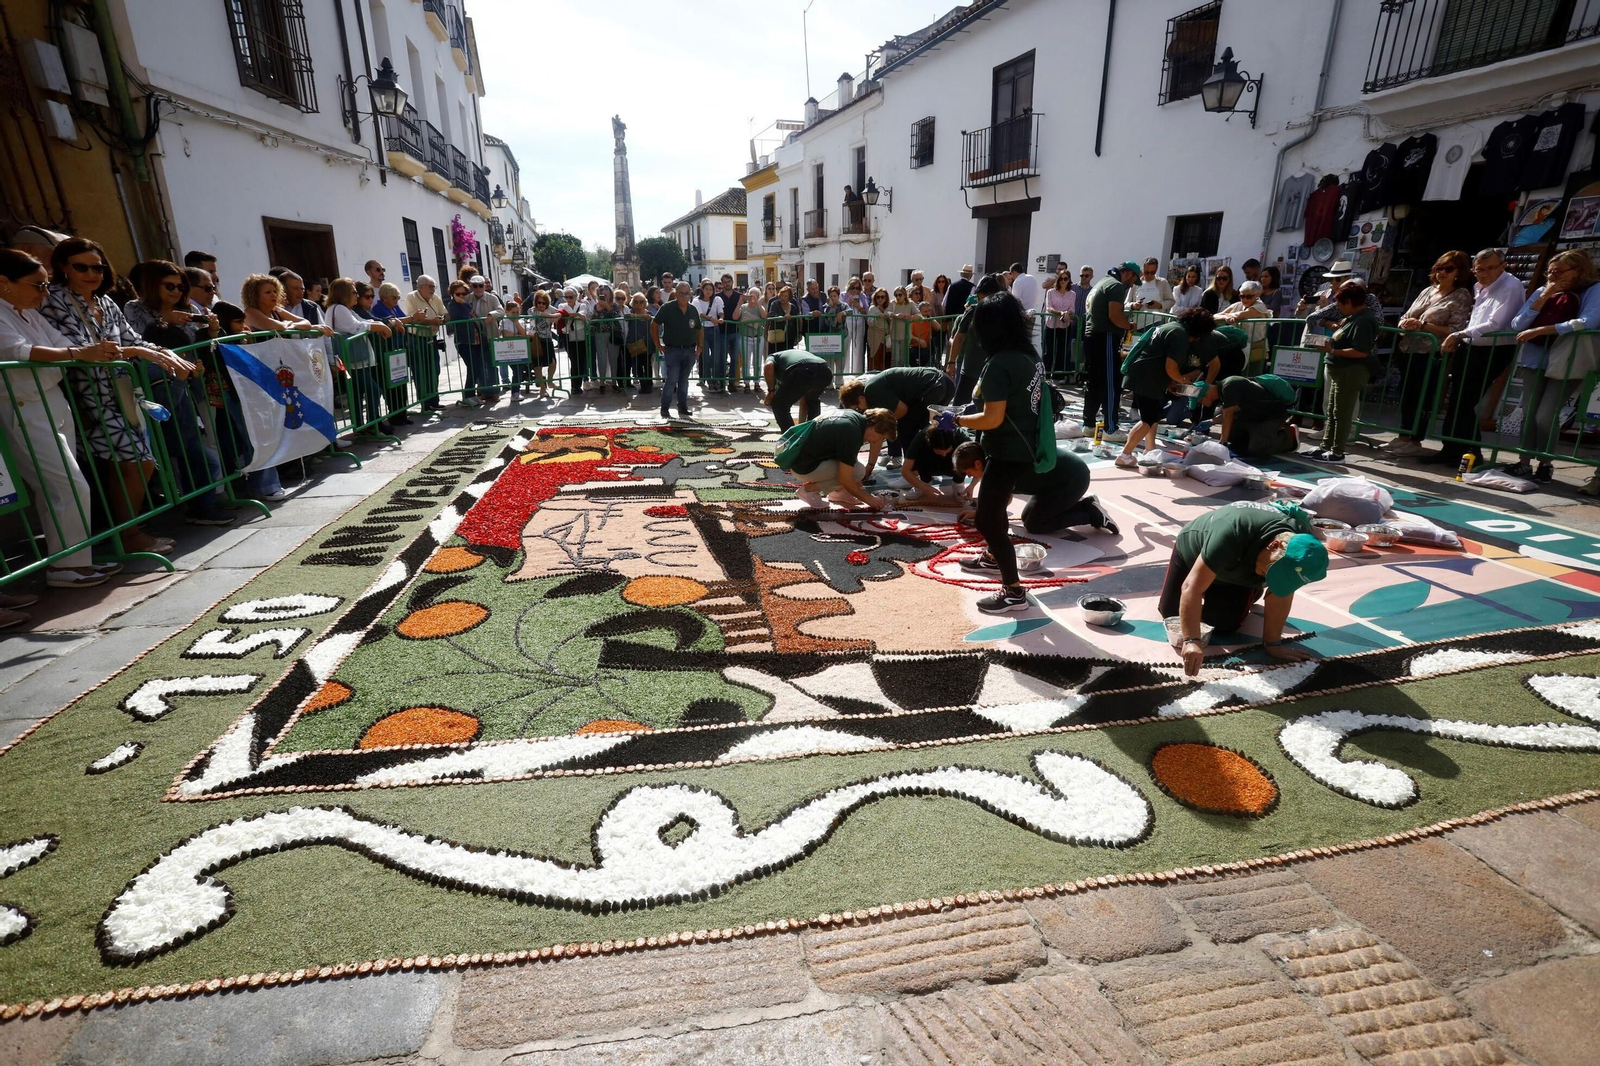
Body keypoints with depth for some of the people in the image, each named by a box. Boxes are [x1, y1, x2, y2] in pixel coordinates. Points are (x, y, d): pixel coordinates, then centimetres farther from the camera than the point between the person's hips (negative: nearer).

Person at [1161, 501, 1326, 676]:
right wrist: (1191, 641, -56)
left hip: (1239, 568, 3)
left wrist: (1273, 644, -23)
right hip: (1193, 549, -3)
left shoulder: (1301, 540, -34)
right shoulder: (1230, 536, -48)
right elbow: (1192, 587, -50)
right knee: (1169, 612, 6)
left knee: (1225, 626, -3)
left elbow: (1280, 596, -24)